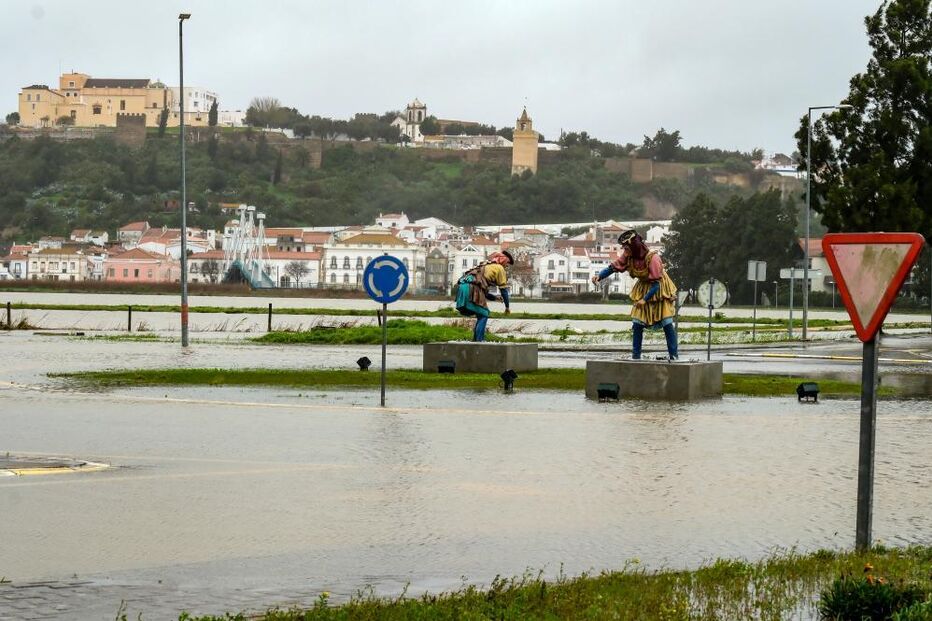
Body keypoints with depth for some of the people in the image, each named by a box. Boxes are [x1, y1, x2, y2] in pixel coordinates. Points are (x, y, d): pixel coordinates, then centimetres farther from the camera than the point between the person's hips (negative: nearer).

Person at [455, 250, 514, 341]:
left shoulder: (485, 266, 36)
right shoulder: (499, 268, 11)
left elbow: (482, 290, 41)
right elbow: (504, 289, 13)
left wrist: (494, 297, 34)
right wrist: (507, 306, 22)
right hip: (471, 287, -8)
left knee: (481, 315, 18)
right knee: (483, 315, -1)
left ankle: (476, 340, 16)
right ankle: (479, 341, -9)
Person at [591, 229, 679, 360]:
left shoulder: (653, 258, -30)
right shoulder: (628, 257, -14)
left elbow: (656, 283, -25)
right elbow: (613, 267, -10)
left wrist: (645, 299, -27)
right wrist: (599, 276, -28)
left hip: (659, 290, -5)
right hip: (643, 290, 5)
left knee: (667, 323, -7)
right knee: (637, 324, -2)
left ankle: (674, 355, 1)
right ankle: (635, 356, 4)